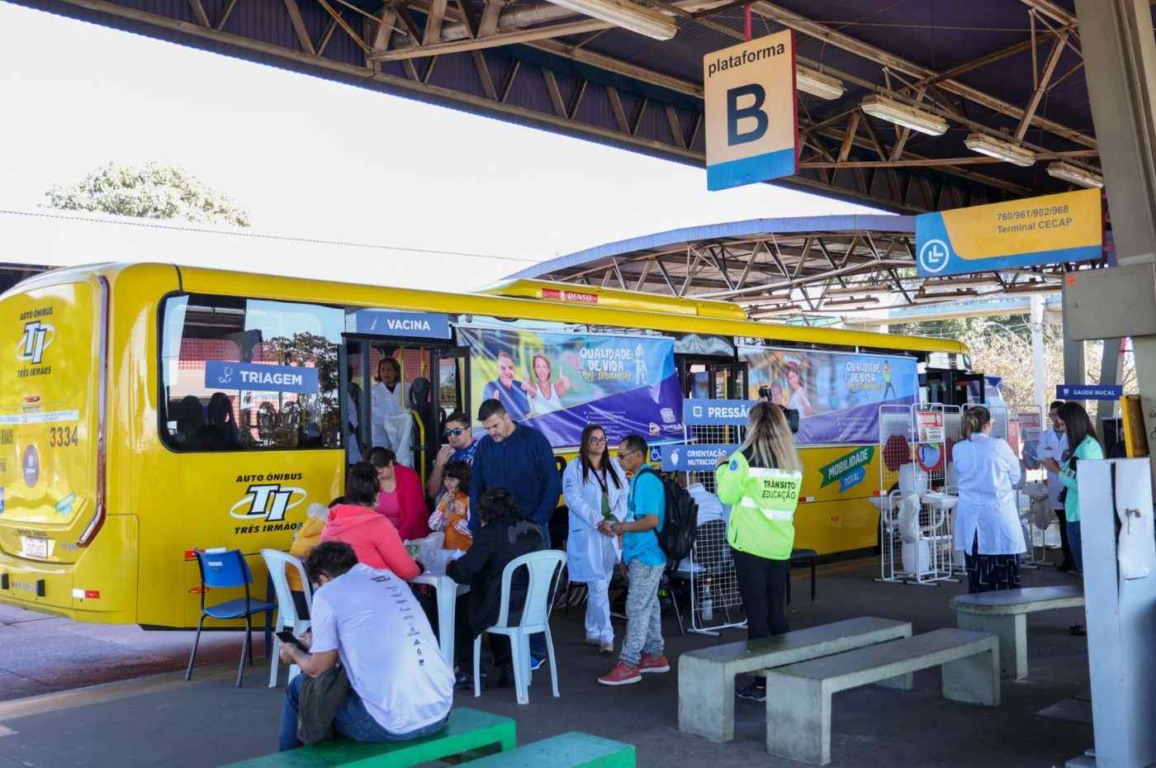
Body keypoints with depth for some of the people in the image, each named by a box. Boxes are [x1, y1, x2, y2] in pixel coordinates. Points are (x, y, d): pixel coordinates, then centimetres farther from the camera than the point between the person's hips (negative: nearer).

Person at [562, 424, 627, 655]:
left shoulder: (614, 466, 13)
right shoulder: (574, 468, -2)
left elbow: (624, 496, 8)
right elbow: (574, 499, -12)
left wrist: (615, 519, -9)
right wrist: (598, 522, -20)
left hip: (611, 534, 5)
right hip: (586, 535, -5)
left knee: (599, 585, 12)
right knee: (598, 586, -9)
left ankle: (593, 632, 23)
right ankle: (606, 636, -5)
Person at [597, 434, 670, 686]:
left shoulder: (646, 480, -17)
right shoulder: (640, 479, 13)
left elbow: (651, 520, -24)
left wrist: (621, 528, -14)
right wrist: (620, 528, 12)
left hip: (646, 557, -10)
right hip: (642, 555, 10)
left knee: (637, 609, -7)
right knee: (649, 607, 16)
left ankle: (628, 665, -4)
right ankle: (654, 656, 26)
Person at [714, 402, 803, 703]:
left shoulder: (745, 457, -9)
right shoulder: (794, 462, 7)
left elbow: (727, 495, -6)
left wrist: (723, 468, 11)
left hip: (751, 546, -5)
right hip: (781, 546, 5)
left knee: (757, 614, 1)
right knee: (777, 614, 13)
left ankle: (762, 683, 4)